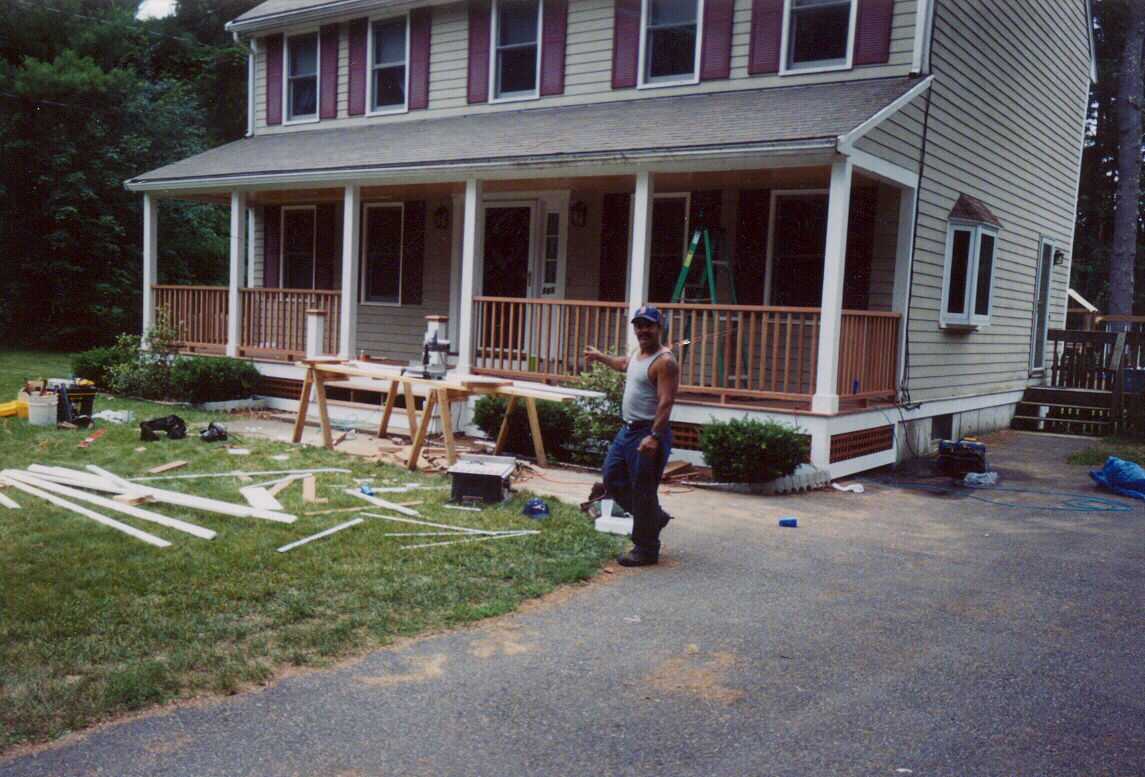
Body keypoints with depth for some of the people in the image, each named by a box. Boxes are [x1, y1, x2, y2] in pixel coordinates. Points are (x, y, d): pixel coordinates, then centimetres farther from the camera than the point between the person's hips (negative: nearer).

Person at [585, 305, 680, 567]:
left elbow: (666, 402, -24)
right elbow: (624, 364, 39)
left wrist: (654, 436, -32)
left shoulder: (665, 361, -16)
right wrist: (599, 357, 53)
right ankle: (655, 517, 31)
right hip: (628, 430, 10)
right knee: (613, 479, 17)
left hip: (648, 434, -10)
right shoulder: (639, 355, 14)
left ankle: (646, 550, 9)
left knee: (643, 492, -4)